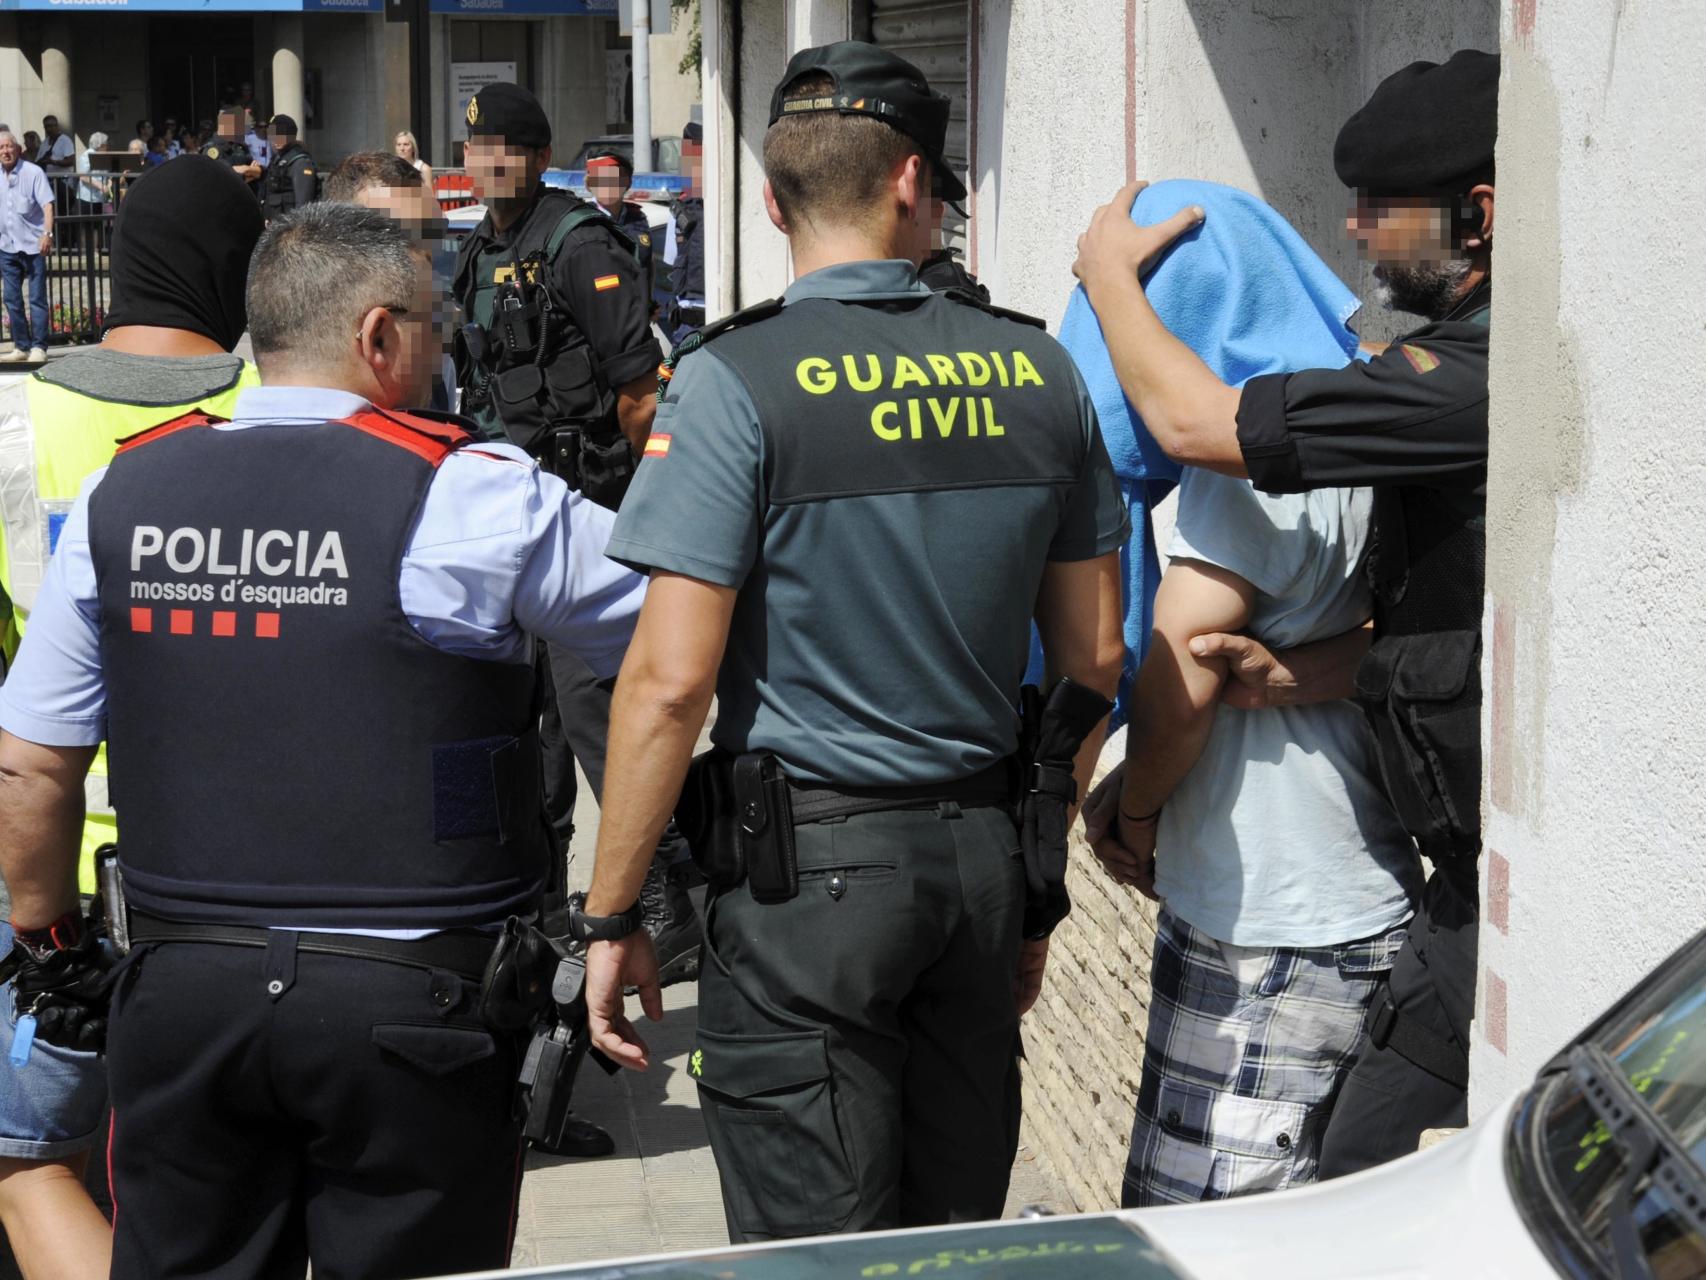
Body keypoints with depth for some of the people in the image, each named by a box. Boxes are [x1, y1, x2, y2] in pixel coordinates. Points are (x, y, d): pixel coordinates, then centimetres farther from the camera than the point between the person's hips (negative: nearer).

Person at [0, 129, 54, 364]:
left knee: (37, 298, -4)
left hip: (32, 245, -6)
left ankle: (38, 347, -1)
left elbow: (47, 205, -13)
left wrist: (47, 234, -26)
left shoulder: (33, 173, -6)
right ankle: (21, 346, 15)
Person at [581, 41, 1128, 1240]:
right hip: (982, 854, 5)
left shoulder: (737, 380, -11)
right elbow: (1094, 659, 9)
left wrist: (611, 916, -5)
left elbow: (671, 681, -15)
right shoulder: (1039, 370, 4)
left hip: (807, 868, -5)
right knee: (958, 1237, 18)